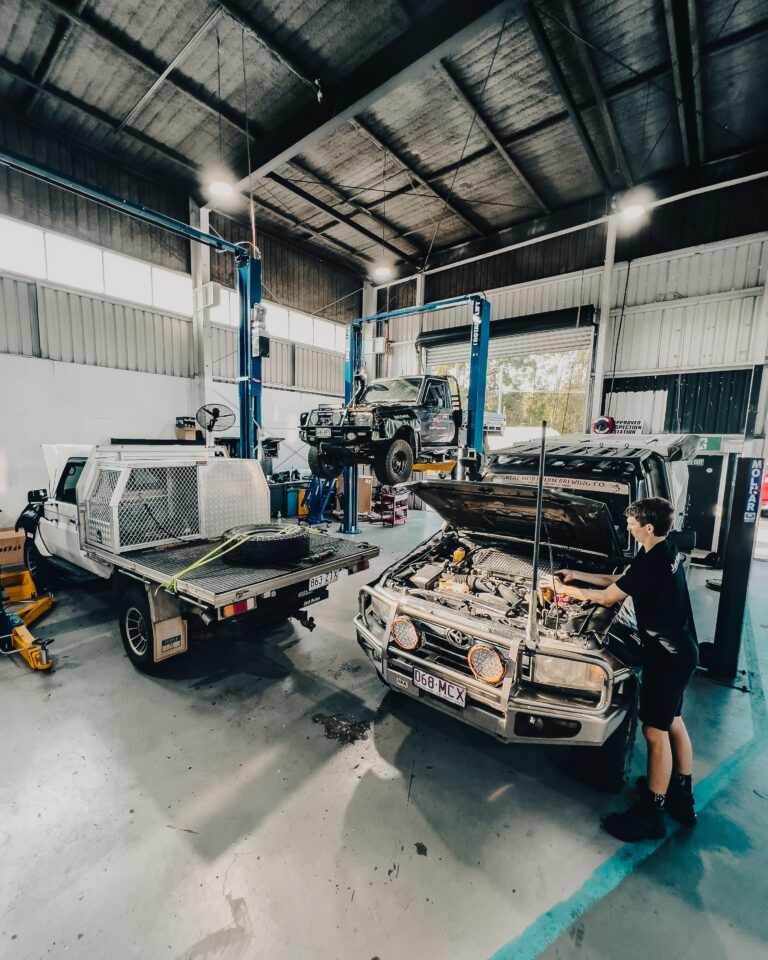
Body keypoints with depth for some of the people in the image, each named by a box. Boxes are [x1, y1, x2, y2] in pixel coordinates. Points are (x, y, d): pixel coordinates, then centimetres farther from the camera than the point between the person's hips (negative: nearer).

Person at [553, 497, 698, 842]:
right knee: (673, 722, 22)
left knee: (655, 731, 2)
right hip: (680, 650, 10)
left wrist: (567, 590, -5)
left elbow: (608, 597, -17)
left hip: (668, 657, -10)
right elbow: (617, 579, 13)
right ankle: (682, 796, 39)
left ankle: (650, 814, 17)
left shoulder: (652, 562, -27)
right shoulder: (666, 552, 5)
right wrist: (576, 574, 10)